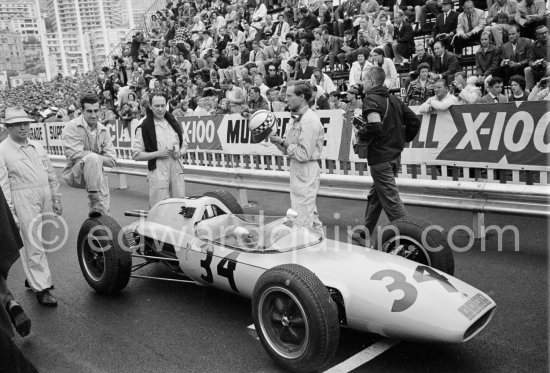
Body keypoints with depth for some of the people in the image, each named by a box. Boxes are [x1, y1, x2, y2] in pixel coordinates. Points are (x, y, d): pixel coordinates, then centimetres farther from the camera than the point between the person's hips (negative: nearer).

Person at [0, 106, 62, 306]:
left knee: (37, 242, 15)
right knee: (33, 246, -2)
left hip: (44, 201, 6)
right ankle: (41, 288, 5)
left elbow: (51, 174, 16)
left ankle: (32, 278, 33)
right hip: (24, 204, -6)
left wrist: (56, 199, 13)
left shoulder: (37, 147, 12)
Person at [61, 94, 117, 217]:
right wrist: (97, 157, -11)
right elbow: (76, 155, -19)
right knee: (92, 158, -35)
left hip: (96, 175, 5)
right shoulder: (72, 127, -9)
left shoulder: (103, 130, 6)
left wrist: (96, 159, -12)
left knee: (104, 210, -2)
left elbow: (112, 161, 2)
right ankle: (96, 203, -36)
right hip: (75, 174, -5)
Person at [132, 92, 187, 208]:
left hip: (176, 171, 5)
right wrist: (158, 153, -16)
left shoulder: (174, 123, 13)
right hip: (157, 173, -4)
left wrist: (180, 152, -2)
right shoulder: (144, 128, -3)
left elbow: (184, 145, 22)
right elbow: (136, 155, -5)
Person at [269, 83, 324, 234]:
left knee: (302, 221, -5)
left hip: (306, 172, -10)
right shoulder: (298, 118, 12)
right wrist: (278, 140, -4)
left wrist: (282, 142, -18)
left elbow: (304, 154, -22)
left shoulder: (309, 121, -18)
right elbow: (289, 150, 13)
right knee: (311, 217, 20)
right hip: (298, 170, 10)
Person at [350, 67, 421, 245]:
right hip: (395, 155, 9)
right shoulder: (393, 99, 12)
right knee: (375, 196, 19)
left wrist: (360, 135, -11)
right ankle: (364, 234, 30)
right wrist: (402, 139, 18)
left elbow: (375, 126, -28)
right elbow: (414, 121, 12)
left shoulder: (371, 100, -12)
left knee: (391, 200, -4)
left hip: (380, 157, -9)